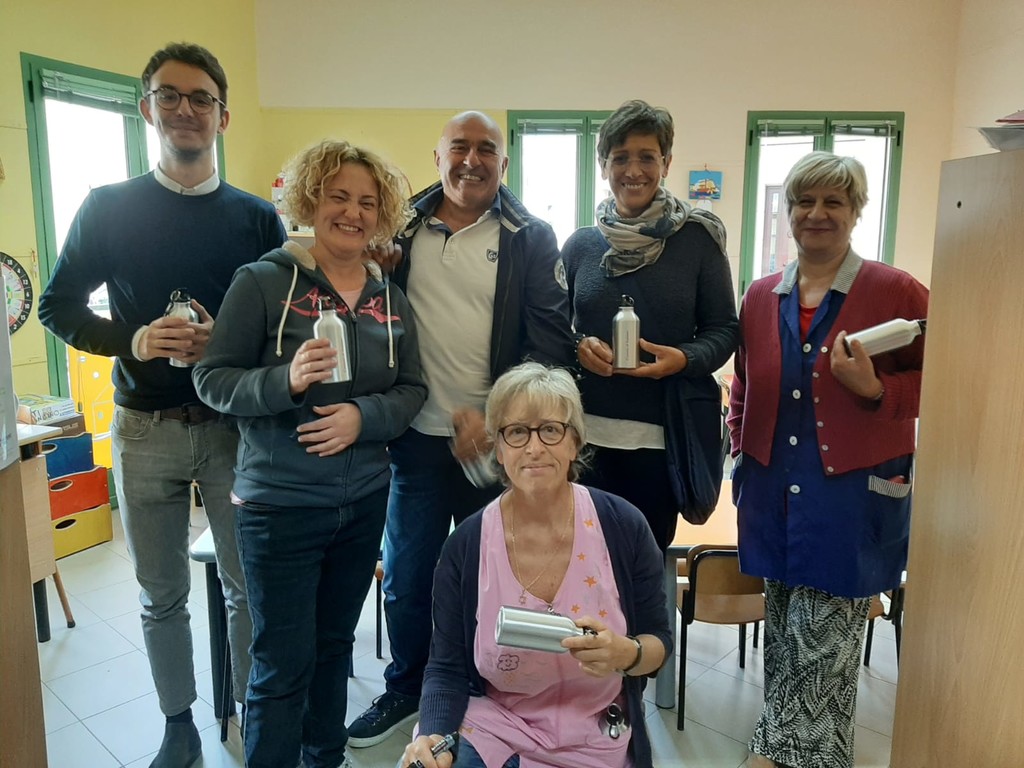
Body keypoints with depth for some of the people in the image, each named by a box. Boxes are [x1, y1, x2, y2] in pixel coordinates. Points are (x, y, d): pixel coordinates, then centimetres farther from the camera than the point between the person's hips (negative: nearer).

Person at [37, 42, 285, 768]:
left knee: (248, 585, 9)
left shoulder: (257, 217, 1)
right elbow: (59, 307, 4)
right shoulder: (108, 208, 1)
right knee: (162, 593, 13)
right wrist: (133, 340, -14)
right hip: (145, 429, 1)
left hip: (235, 425, 0)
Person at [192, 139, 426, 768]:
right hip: (280, 504, -4)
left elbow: (413, 388, 3)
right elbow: (213, 379, -9)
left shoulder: (390, 297, 5)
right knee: (284, 663, 4)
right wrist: (286, 381, -27)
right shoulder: (263, 281, -8)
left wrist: (364, 416, -16)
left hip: (365, 501, 5)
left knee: (335, 644, 20)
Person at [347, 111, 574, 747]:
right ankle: (406, 689, 39)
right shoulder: (405, 229, 4)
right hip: (419, 437, 2)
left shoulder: (530, 239, -2)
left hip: (498, 440, -2)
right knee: (407, 577, 14)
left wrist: (490, 418, -16)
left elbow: (551, 341, -8)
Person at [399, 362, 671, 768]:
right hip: (490, 731, 0)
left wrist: (626, 653, -23)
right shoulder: (465, 546, -11)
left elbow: (660, 642, -2)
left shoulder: (624, 526, -12)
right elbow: (446, 668, -3)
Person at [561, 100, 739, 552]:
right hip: (586, 431, 1)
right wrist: (577, 348, -12)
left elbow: (724, 328, 2)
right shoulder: (581, 245, 5)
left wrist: (686, 359, -17)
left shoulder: (697, 239, -1)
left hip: (661, 435, -1)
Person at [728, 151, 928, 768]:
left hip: (853, 492, -4)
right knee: (784, 637, 16)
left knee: (820, 647, 3)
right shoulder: (762, 297, 7)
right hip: (775, 491, 4)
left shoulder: (897, 291, -7)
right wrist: (744, 457, 10)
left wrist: (876, 390, -20)